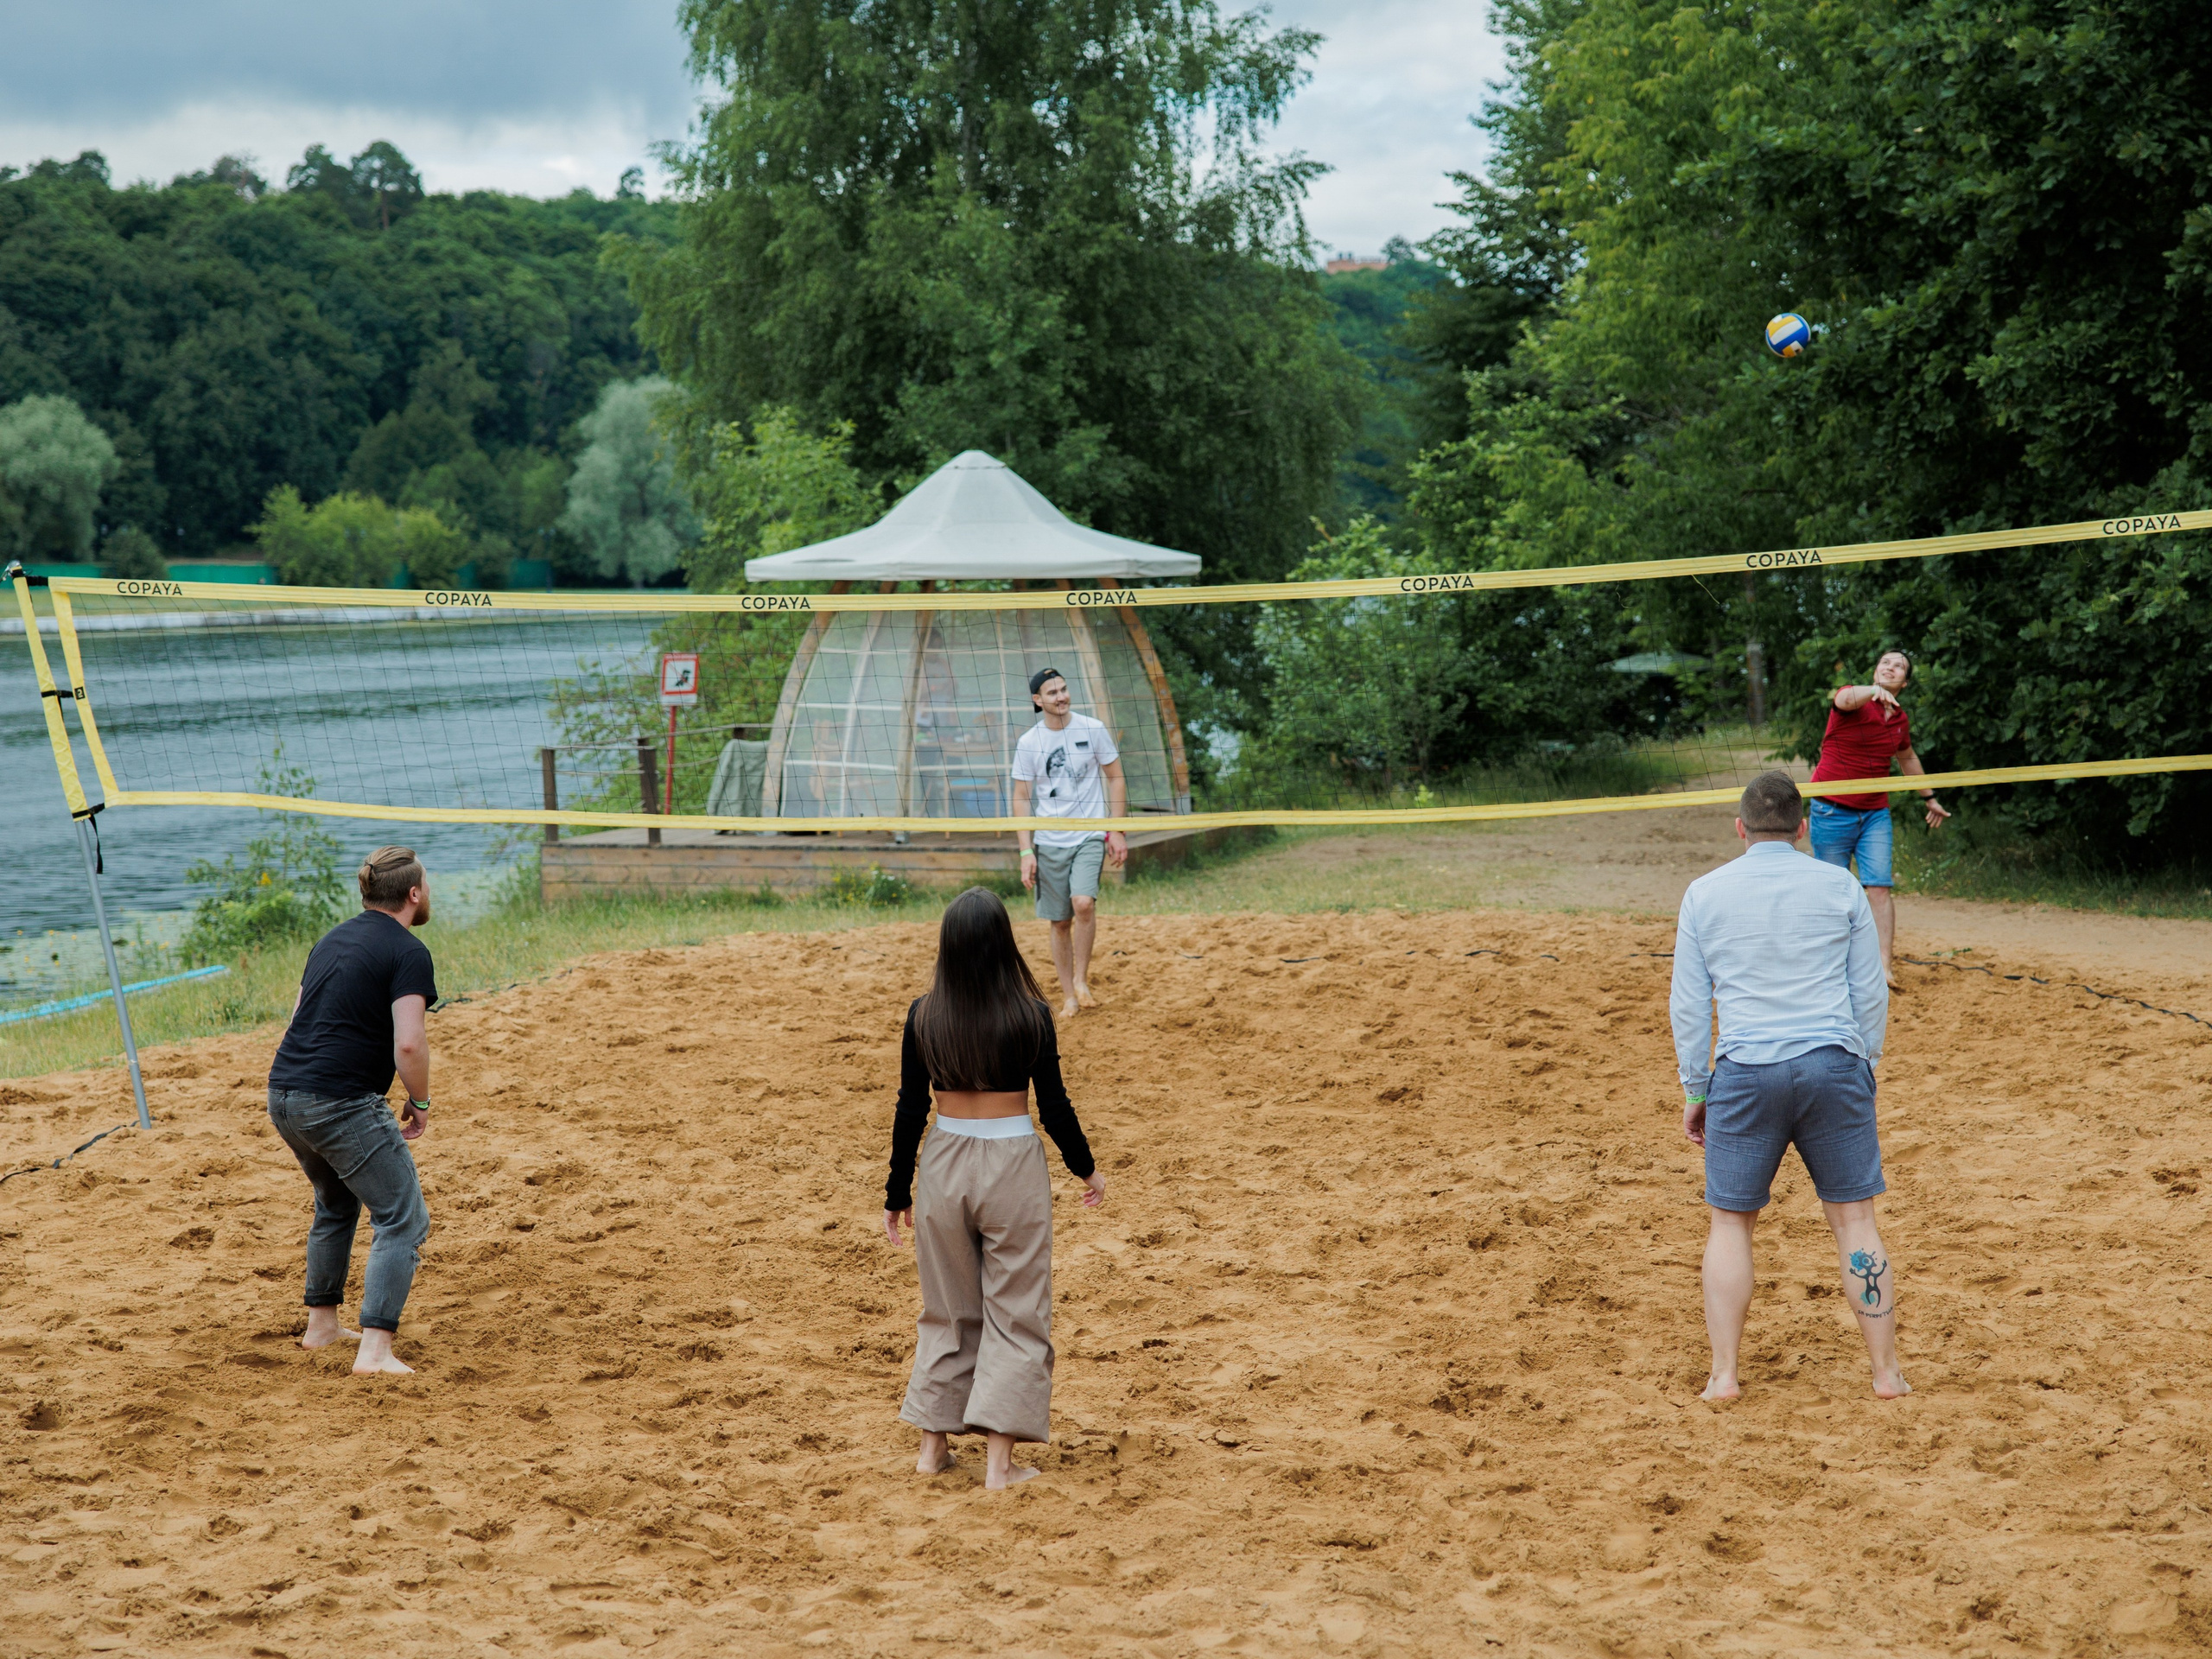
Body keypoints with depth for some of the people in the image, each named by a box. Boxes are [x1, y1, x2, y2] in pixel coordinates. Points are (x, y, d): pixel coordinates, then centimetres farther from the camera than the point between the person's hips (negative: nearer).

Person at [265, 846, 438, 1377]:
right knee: (403, 1221, -3)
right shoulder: (407, 952, -9)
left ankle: (321, 1324, 36)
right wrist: (420, 1103, -3)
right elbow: (409, 1044, -18)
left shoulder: (334, 938, 17)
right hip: (340, 1105, -9)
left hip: (282, 1094, 9)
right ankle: (375, 1350, -13)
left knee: (336, 1205, 30)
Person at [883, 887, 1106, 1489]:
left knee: (947, 1311, 18)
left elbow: (910, 1111, -2)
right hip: (1013, 1168, -3)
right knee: (1015, 1314, 7)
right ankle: (999, 1459, 5)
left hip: (943, 1166, 3)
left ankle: (932, 1444, 24)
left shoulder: (923, 1016, -6)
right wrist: (1087, 1169, 12)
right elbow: (1053, 1108, -5)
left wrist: (898, 1191, 10)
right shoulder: (1032, 1016, -12)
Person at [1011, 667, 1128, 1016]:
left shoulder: (1093, 729, -2)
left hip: (1090, 837, -2)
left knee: (1083, 902, -24)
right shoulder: (1028, 744, 0)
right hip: (1049, 843, 2)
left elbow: (1115, 778, 6)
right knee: (1059, 922, 4)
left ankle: (1081, 979, -6)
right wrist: (1026, 852, -4)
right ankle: (1069, 997, 16)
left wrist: (1117, 831, -1)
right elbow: (1021, 799, 4)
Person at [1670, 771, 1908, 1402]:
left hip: (1745, 1073, 0)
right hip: (1833, 1065, 0)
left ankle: (1723, 1373, 6)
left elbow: (1688, 1005, 5)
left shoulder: (1704, 894, 4)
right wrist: (1864, 1075, 17)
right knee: (1854, 1218, 8)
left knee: (1730, 1222, 10)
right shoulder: (1840, 888, 5)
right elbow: (1871, 994, 7)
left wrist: (1695, 1091, 12)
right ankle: (1887, 1371, 10)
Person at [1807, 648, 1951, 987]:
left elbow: (1907, 758, 29)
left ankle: (1883, 967, -14)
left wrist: (1929, 797, 35)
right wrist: (1874, 690, -56)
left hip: (1875, 812, 4)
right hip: (1833, 809, -4)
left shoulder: (1901, 720, 9)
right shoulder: (1854, 698, -8)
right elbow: (1845, 700, -35)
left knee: (1880, 887, -10)